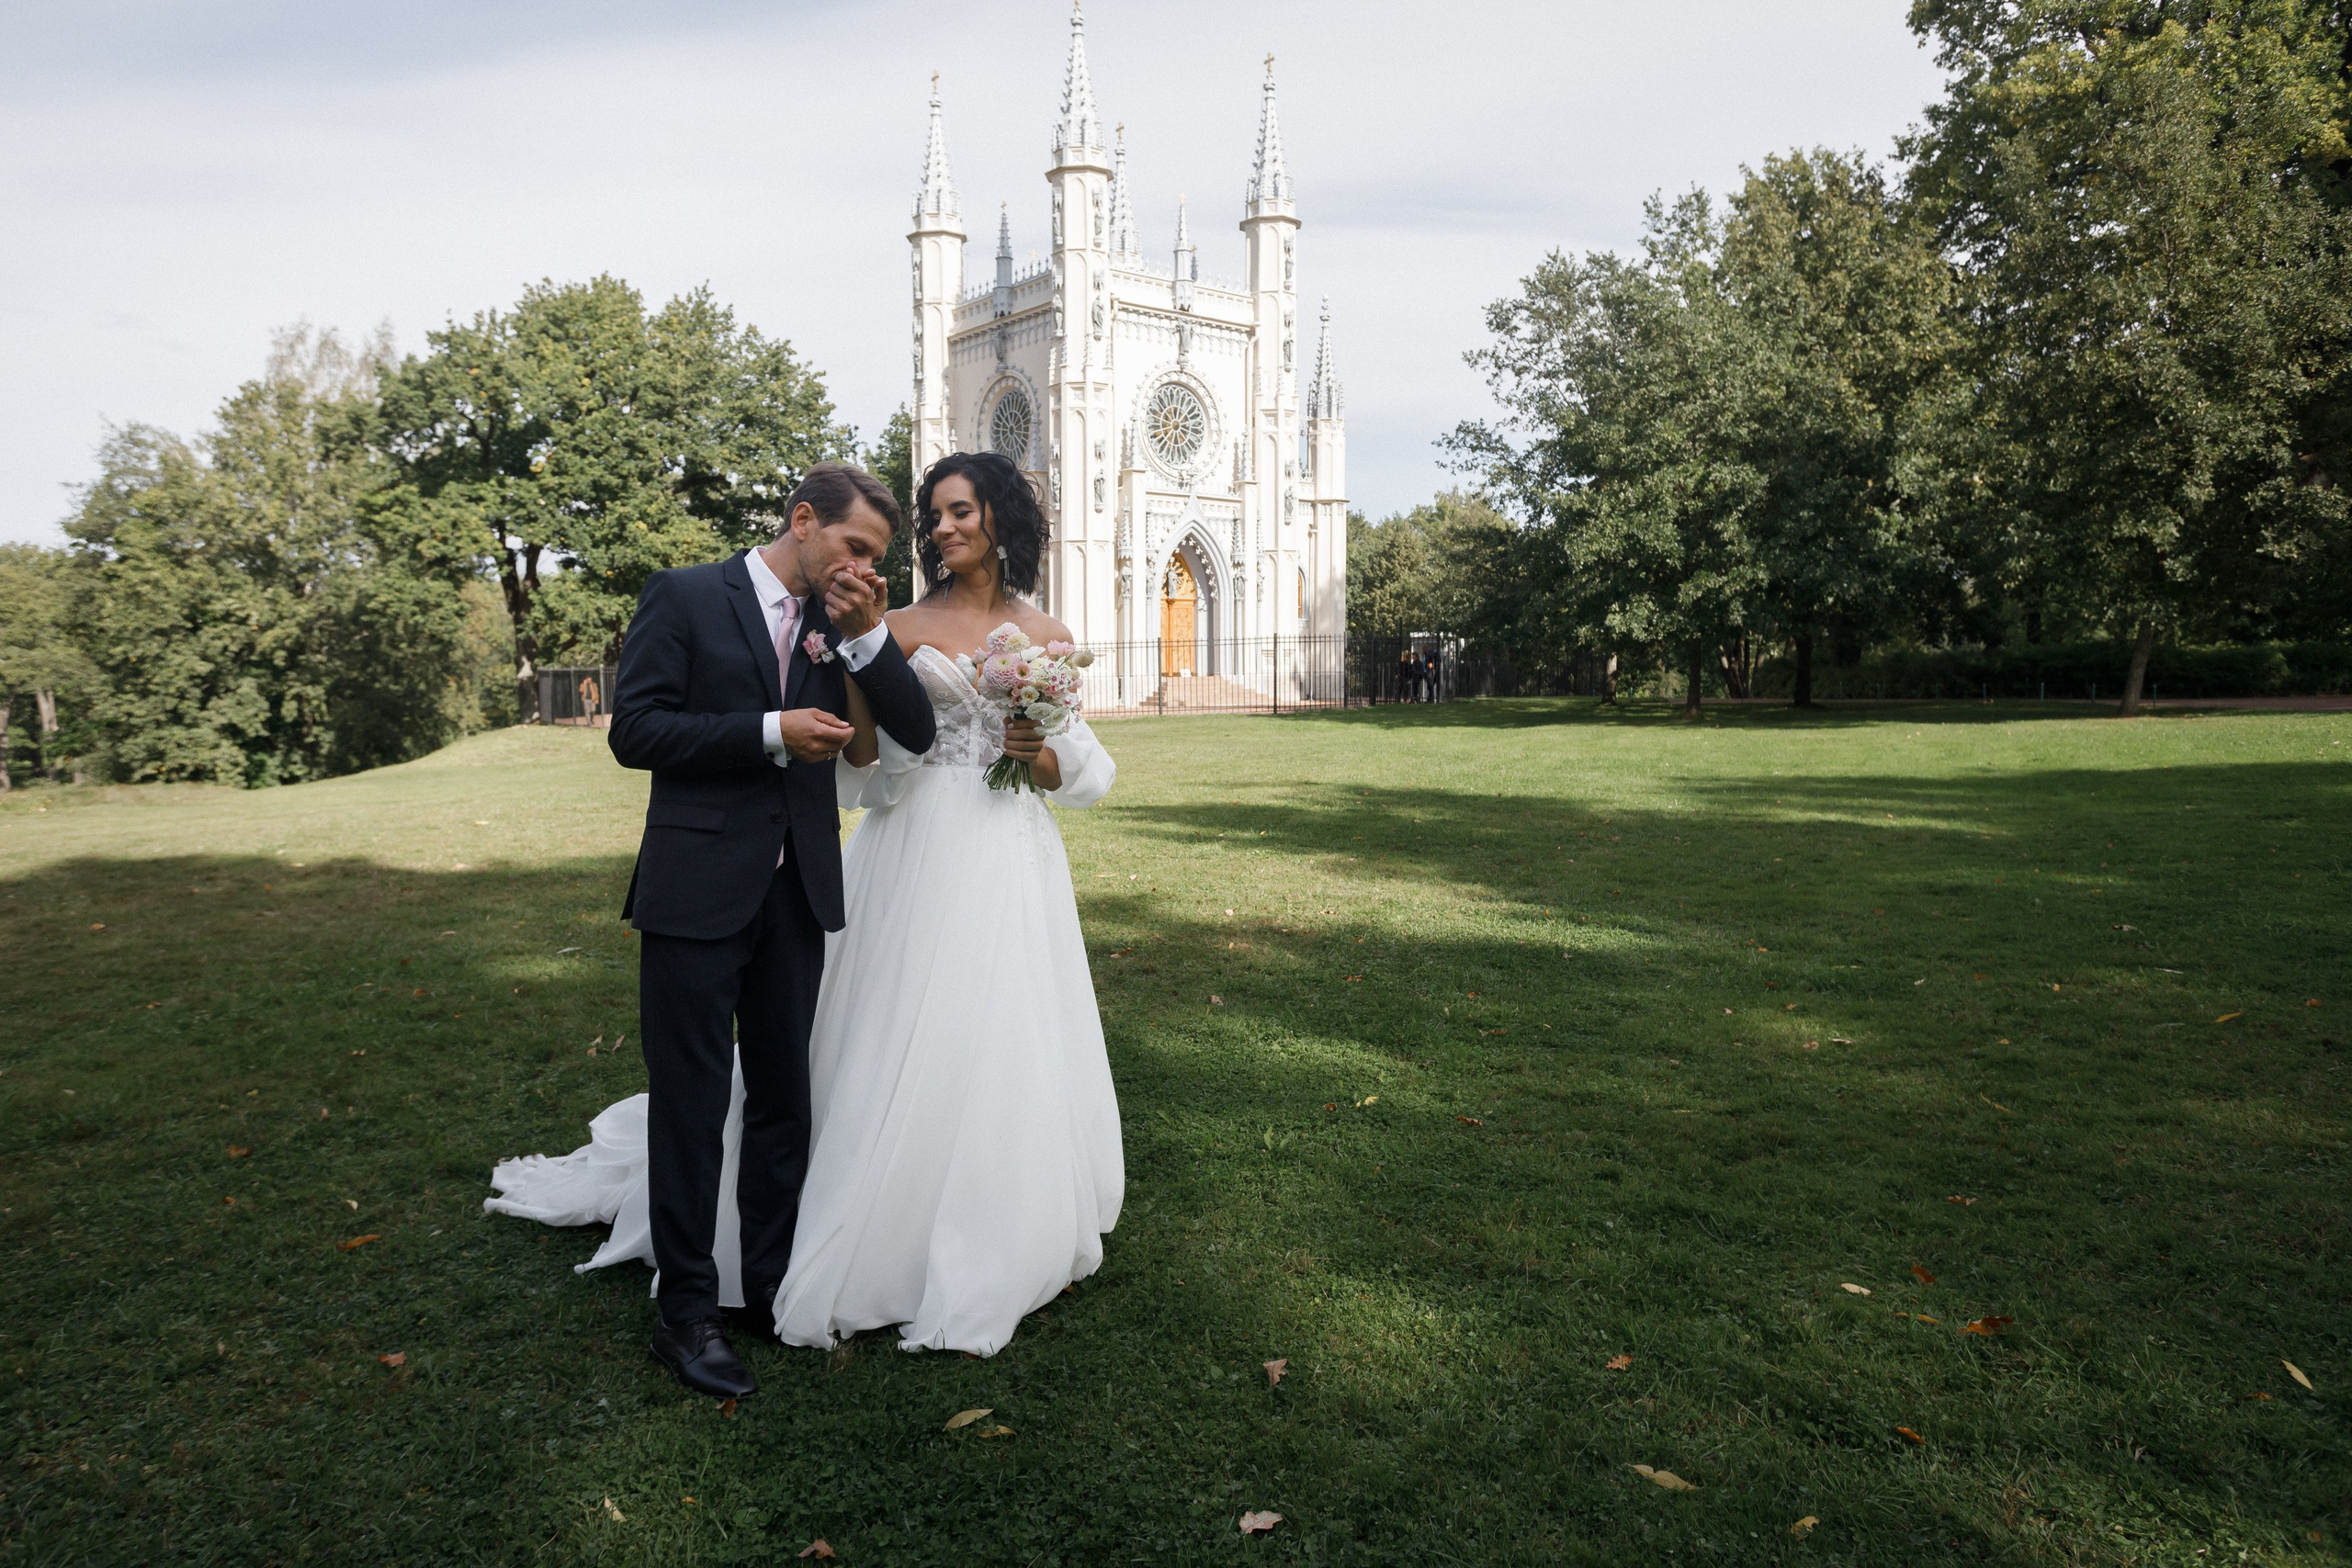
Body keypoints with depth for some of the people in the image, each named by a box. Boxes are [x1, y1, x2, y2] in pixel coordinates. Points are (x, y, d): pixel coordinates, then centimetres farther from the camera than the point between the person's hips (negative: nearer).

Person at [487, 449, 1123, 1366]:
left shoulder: (1045, 636, 8)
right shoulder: (903, 626, 3)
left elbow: (1085, 768, 12)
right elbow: (868, 758, -1)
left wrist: (1040, 757, -10)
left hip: (1012, 865, 2)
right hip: (919, 856, -2)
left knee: (1007, 1046, 7)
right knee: (906, 1041, 0)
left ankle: (1011, 1230, 25)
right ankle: (896, 1230, 16)